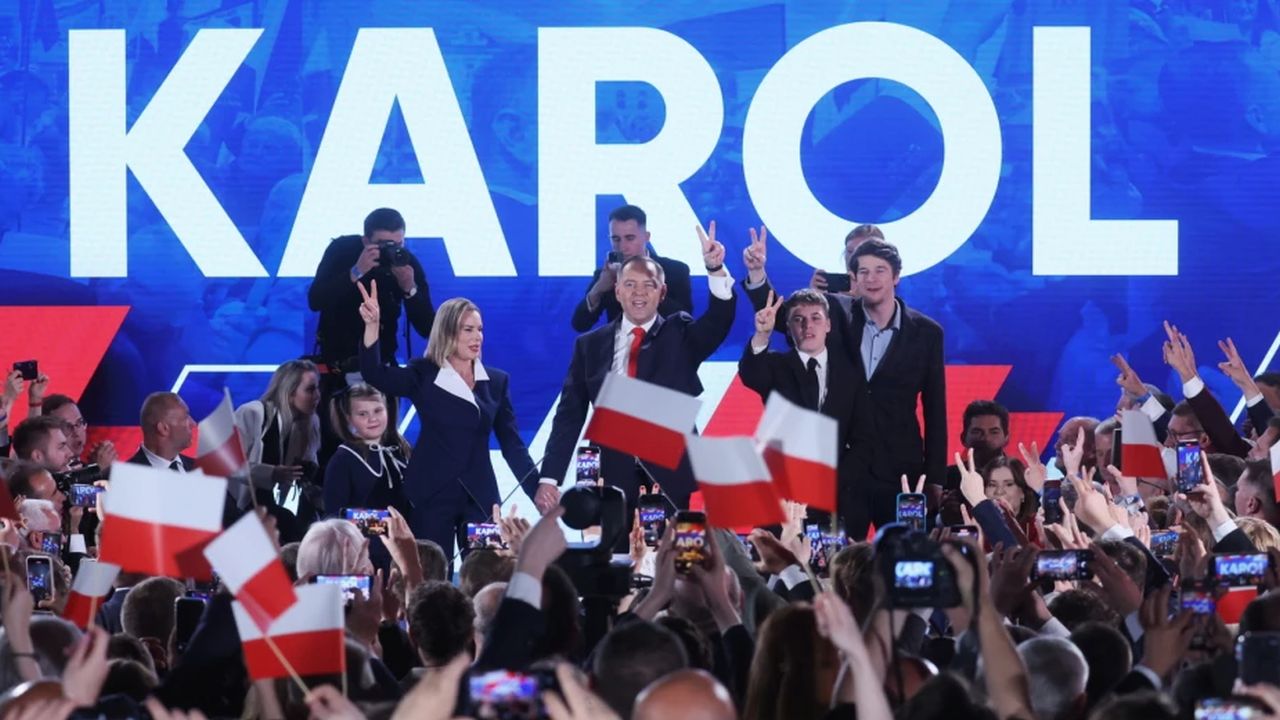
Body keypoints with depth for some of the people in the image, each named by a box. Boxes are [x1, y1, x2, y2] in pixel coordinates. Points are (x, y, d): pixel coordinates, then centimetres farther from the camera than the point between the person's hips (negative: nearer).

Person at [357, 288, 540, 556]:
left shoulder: (496, 381, 9)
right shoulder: (424, 375, 2)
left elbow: (512, 444, 8)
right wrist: (372, 325, -28)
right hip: (431, 494, -2)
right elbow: (374, 373, -14)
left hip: (480, 496, 2)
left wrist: (537, 490, -2)